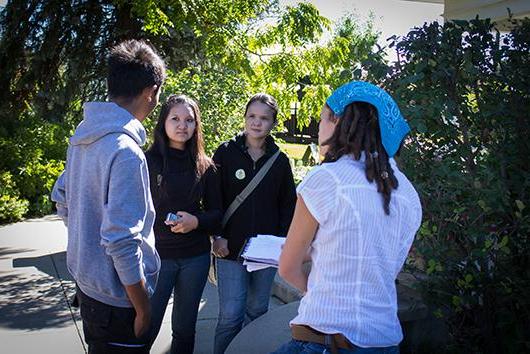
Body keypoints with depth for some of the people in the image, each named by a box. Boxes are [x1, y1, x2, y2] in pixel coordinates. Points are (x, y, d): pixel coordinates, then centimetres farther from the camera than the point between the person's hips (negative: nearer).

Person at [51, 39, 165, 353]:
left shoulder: (83, 136, 1)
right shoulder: (125, 150, -27)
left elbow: (62, 199, 12)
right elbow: (122, 241, -28)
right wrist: (143, 310, -18)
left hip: (86, 278, 8)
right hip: (116, 295, -8)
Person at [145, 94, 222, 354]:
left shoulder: (204, 166, 3)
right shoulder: (148, 161, -5)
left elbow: (216, 212, 8)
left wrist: (196, 221, -13)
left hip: (195, 258, 3)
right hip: (156, 254, -2)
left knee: (185, 329, 15)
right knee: (146, 327, 1)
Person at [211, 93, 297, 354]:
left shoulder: (280, 161, 4)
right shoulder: (226, 152, -2)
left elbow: (288, 204, 9)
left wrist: (282, 239, -1)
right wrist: (218, 235, -8)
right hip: (231, 247, -2)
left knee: (258, 310, 15)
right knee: (231, 315, -2)